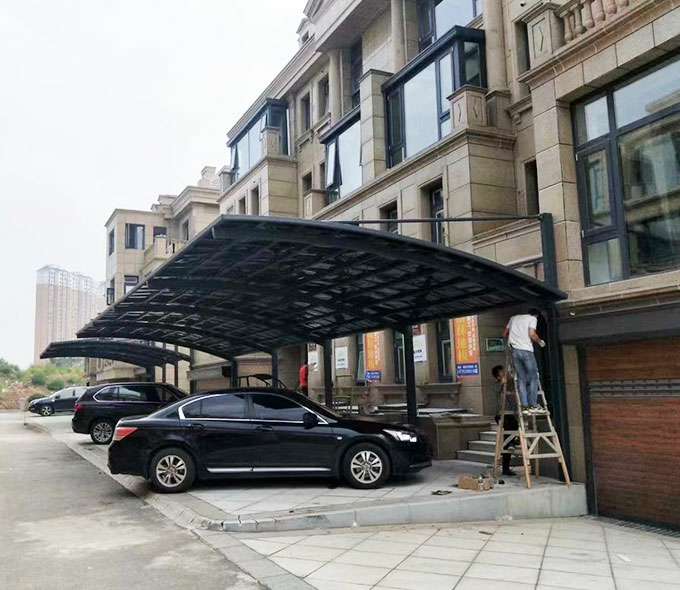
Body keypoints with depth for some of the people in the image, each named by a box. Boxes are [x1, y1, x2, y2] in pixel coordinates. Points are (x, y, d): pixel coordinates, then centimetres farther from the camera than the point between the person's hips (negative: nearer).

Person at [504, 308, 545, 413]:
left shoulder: (513, 318, 24)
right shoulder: (533, 318, 8)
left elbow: (505, 334, 24)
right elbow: (532, 334, -8)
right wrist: (540, 341, 10)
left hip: (514, 350, 5)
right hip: (526, 350, -5)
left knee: (521, 378, 6)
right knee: (533, 377, 4)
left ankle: (524, 406, 1)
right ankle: (533, 405, 0)